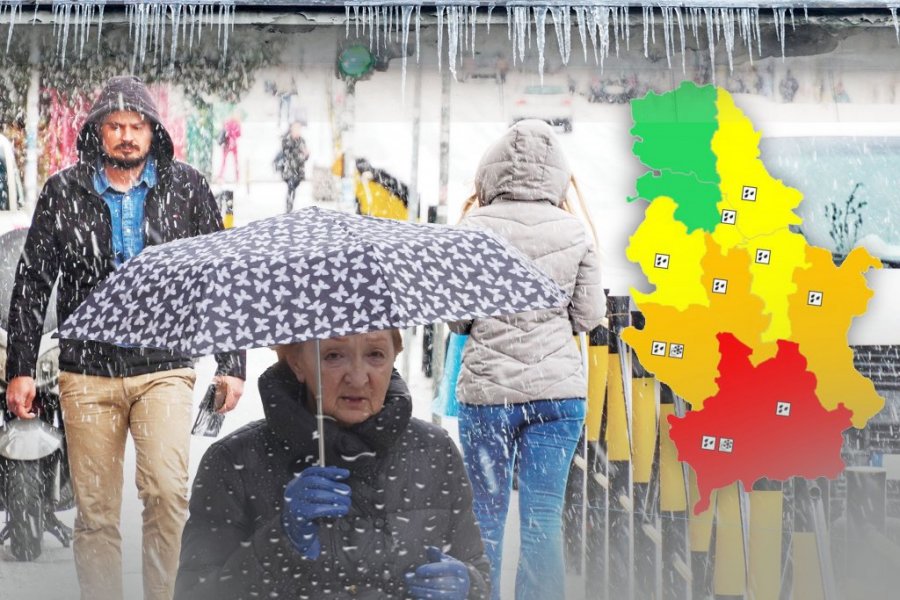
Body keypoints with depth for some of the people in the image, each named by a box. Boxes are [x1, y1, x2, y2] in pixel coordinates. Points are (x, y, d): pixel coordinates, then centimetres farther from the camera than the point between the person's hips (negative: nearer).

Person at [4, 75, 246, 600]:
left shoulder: (187, 187, 6)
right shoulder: (64, 192, 7)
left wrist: (232, 364, 4)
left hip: (166, 367, -1)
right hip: (87, 373, 1)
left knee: (167, 493, -17)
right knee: (96, 512, 4)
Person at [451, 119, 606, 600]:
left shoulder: (475, 227, -6)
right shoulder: (573, 231, 0)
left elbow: (457, 319, -2)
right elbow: (589, 316, 4)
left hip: (486, 389, -1)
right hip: (558, 390, 2)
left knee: (485, 518, 10)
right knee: (544, 519, 7)